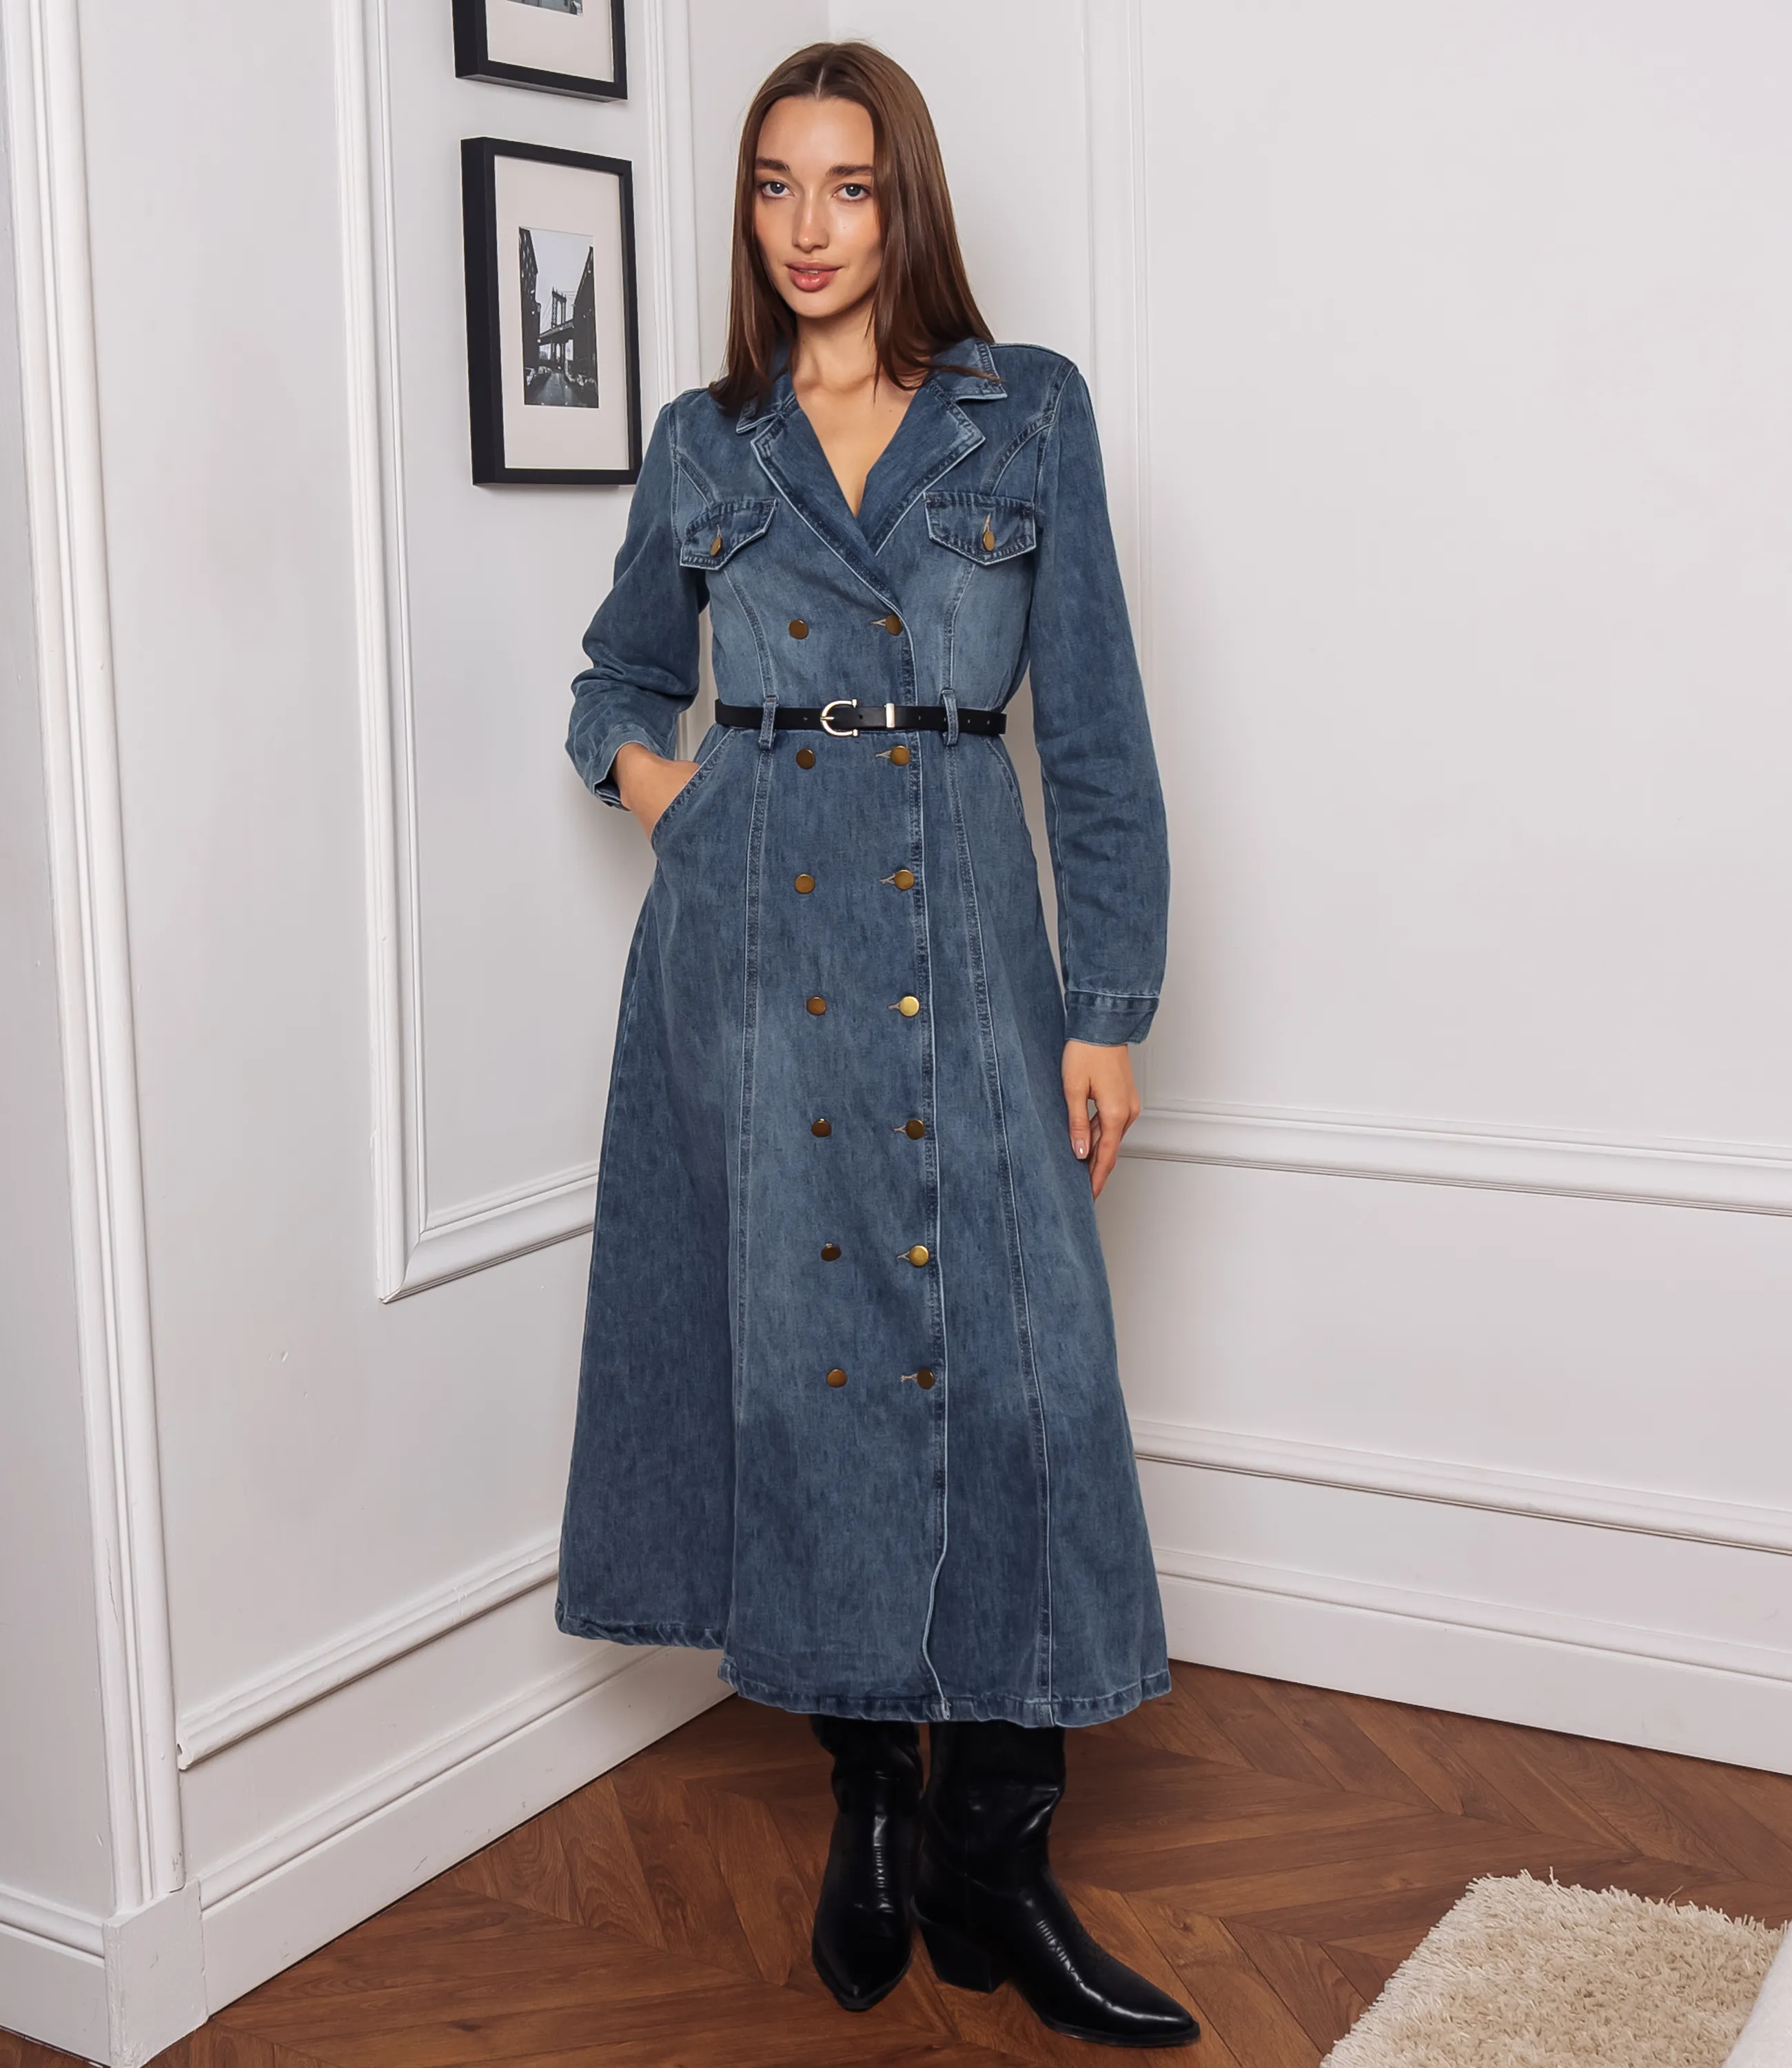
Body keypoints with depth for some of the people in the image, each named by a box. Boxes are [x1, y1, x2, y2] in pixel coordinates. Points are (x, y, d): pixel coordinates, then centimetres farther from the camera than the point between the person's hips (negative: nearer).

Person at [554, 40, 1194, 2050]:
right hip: (752, 934, 2)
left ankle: (995, 1865, 7)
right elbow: (621, 669, 26)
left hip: (962, 921, -1)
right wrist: (639, 766, 3)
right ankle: (869, 1796, 20)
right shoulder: (701, 446, 10)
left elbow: (1095, 726, 2)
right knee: (801, 1353, 3)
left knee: (1009, 1365, -6)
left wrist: (1107, 1007, -3)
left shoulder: (1029, 412, 5)